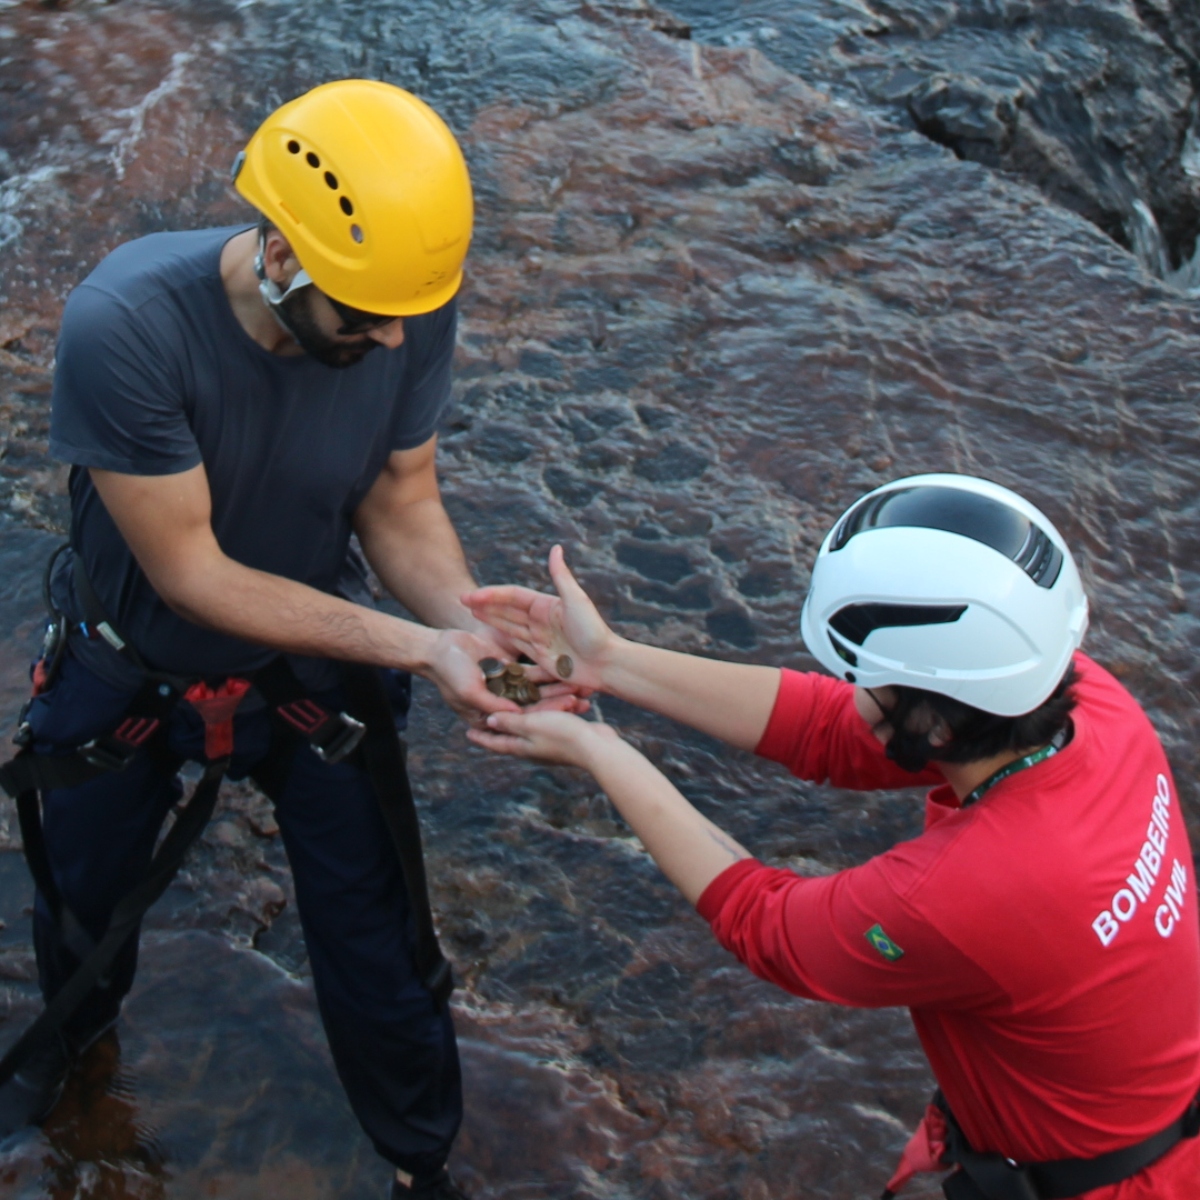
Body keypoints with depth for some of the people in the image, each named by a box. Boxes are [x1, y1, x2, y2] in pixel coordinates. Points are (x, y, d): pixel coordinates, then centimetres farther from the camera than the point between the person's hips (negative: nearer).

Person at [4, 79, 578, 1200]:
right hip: (128, 669, -1)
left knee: (371, 943, 9)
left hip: (311, 659, 1)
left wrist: (470, 630, -32)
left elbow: (401, 503, -12)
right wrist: (416, 647, -35)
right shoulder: (126, 325, -38)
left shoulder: (412, 316, -27)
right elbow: (190, 572, -32)